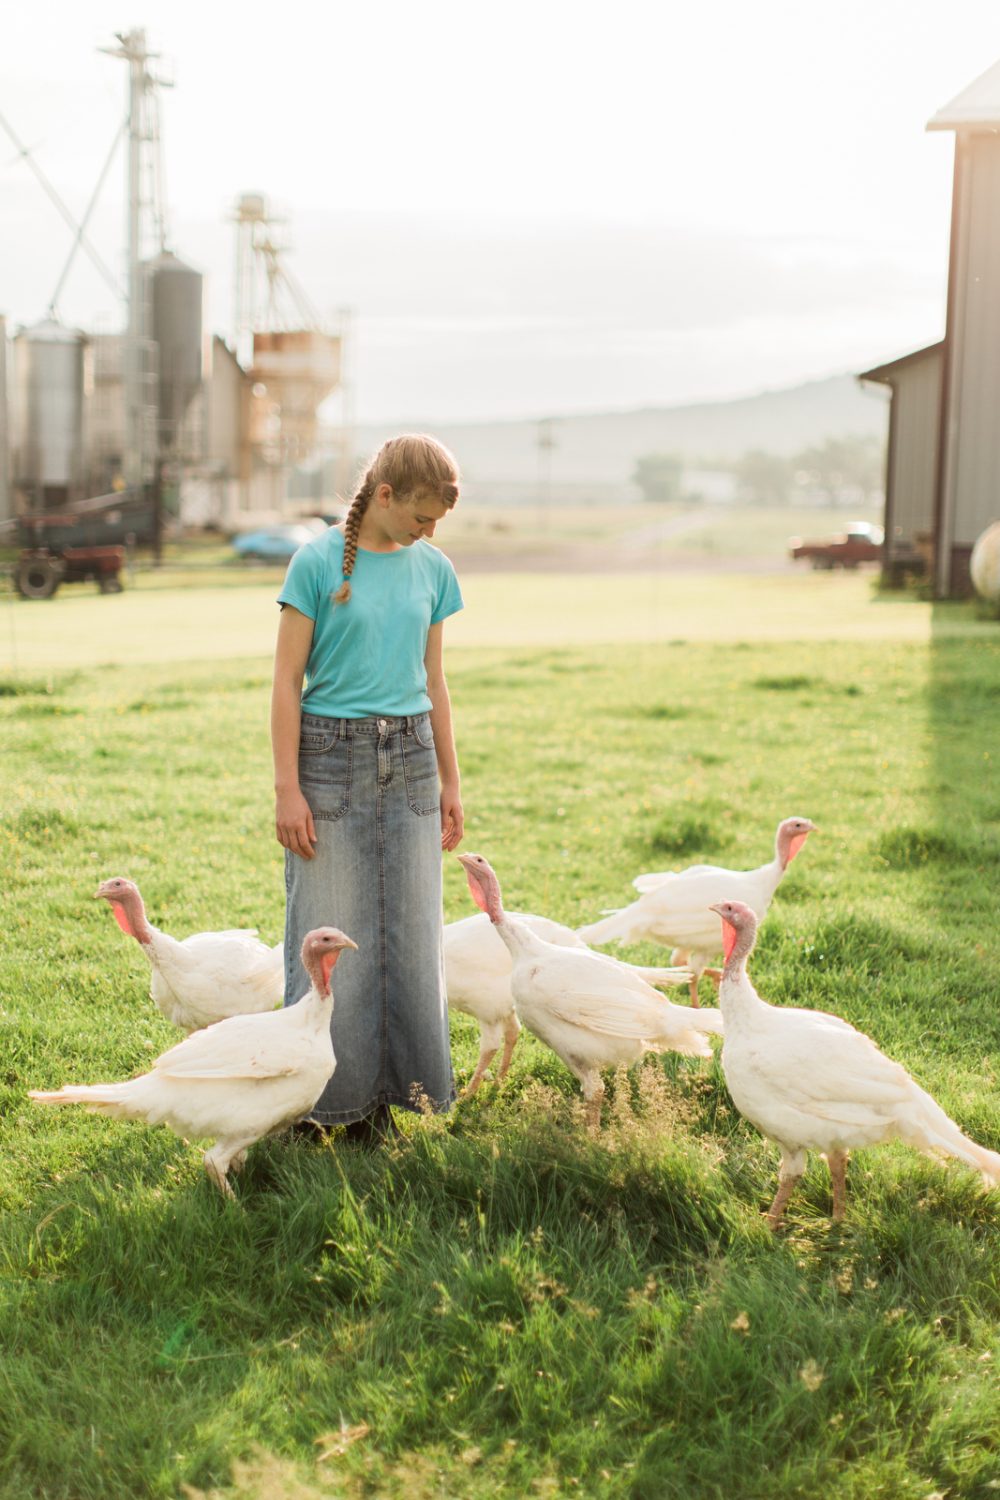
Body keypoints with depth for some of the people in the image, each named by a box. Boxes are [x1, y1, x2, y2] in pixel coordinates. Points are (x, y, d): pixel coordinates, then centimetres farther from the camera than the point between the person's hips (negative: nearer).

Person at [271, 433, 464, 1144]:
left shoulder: (432, 570, 8)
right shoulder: (318, 563, -6)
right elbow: (288, 681, -6)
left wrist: (450, 782, 14)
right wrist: (288, 789, -10)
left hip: (408, 757, 5)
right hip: (332, 754, -5)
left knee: (408, 934, 6)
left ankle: (377, 1100, 17)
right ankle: (319, 1099, 12)